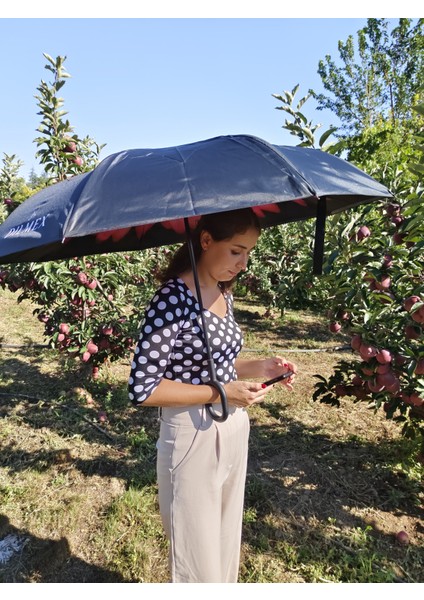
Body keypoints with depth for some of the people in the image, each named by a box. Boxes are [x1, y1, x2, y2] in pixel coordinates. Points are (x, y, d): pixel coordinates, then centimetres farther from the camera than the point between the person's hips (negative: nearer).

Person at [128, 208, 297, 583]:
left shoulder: (224, 294, 4)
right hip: (193, 439, -7)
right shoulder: (173, 298, -21)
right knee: (199, 559, 14)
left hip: (234, 432, 8)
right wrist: (220, 393, -22)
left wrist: (258, 368, -2)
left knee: (228, 543, 25)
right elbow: (142, 387, -21)